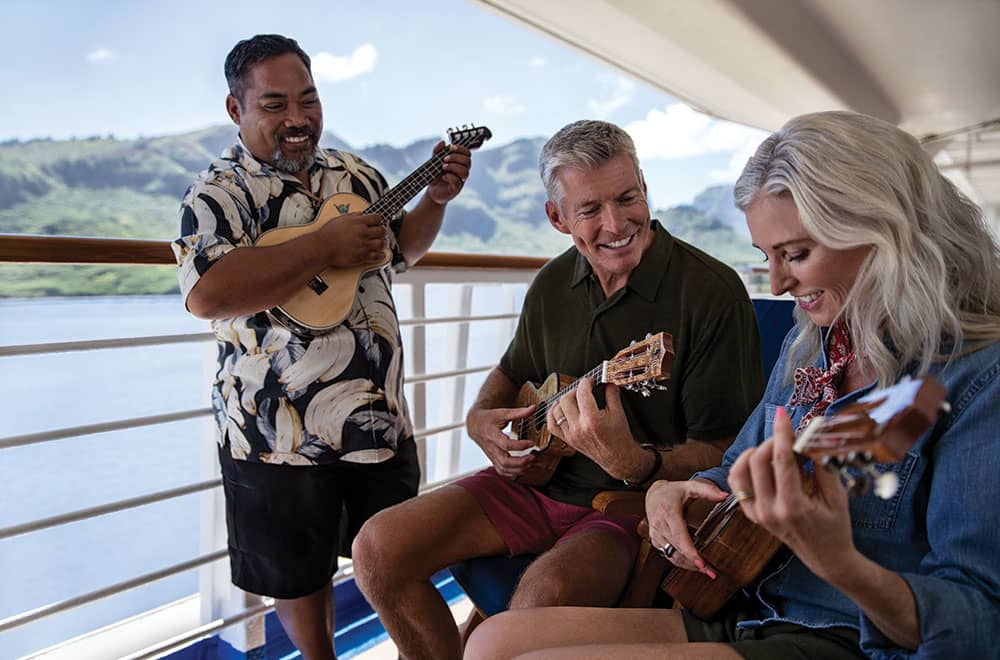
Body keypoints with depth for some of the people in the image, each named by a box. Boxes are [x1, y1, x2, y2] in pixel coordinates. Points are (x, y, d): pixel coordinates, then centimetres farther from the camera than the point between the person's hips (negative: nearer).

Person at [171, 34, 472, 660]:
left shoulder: (355, 172, 9)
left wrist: (436, 198, 4)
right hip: (281, 431, -4)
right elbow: (206, 293, -28)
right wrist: (324, 246, -24)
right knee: (300, 573, 16)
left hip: (379, 411, 5)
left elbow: (402, 249, 22)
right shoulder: (222, 191, -10)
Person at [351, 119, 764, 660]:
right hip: (536, 478, 6)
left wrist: (634, 463, -34)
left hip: (639, 502, -5)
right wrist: (480, 419, -1)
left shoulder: (711, 291, -15)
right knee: (378, 550, -9)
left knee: (544, 595, -36)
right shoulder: (553, 283, 3)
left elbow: (724, 456, -15)